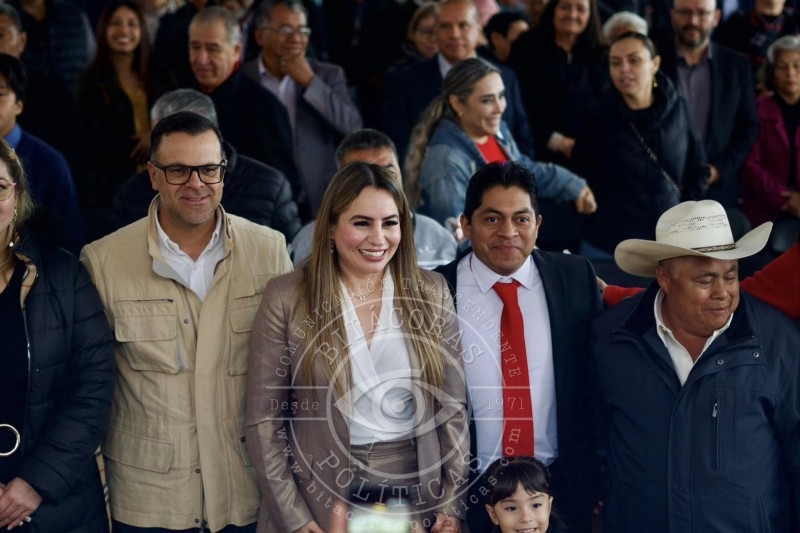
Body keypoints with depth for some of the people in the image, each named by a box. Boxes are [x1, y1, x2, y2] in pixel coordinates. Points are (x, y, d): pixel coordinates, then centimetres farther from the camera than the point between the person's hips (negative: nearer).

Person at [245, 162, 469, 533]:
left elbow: (452, 407, 3)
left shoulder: (431, 293, 0)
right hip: (320, 498, -2)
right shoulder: (287, 298, -7)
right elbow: (262, 419, -5)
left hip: (416, 492, 2)